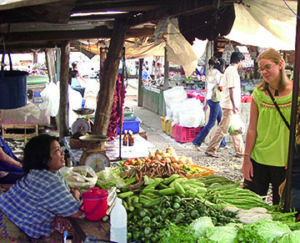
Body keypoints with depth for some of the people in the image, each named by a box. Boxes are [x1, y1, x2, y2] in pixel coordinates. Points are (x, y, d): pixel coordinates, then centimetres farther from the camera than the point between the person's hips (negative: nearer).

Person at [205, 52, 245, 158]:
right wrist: (234, 105, -24)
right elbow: (231, 89, -21)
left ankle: (240, 151, 19)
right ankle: (211, 149, 2)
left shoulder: (230, 70, 17)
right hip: (229, 105, -10)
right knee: (223, 129, -5)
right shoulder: (232, 71, -14)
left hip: (230, 105, 10)